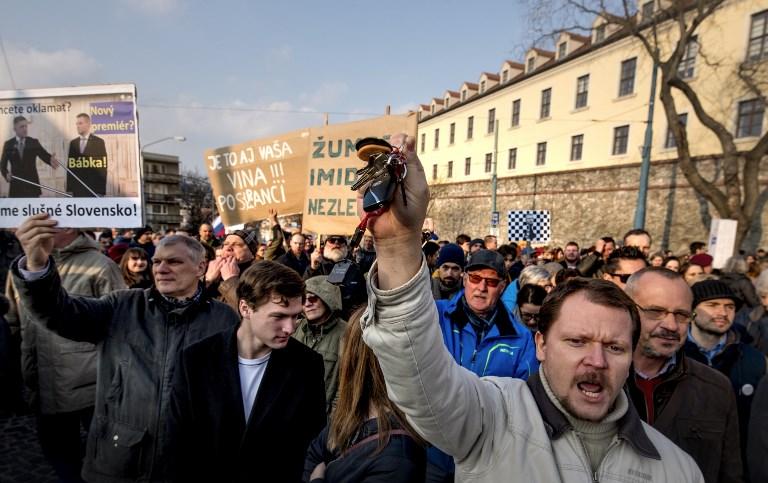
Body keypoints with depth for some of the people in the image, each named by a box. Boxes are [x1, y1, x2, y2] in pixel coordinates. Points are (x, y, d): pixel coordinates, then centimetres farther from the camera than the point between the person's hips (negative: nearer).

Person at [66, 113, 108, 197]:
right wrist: (69, 187, 3)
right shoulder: (73, 143, 12)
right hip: (77, 188, 4)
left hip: (94, 188, -3)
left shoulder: (99, 142, 1)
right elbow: (70, 165, 10)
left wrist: (101, 188, -10)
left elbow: (103, 166, -3)